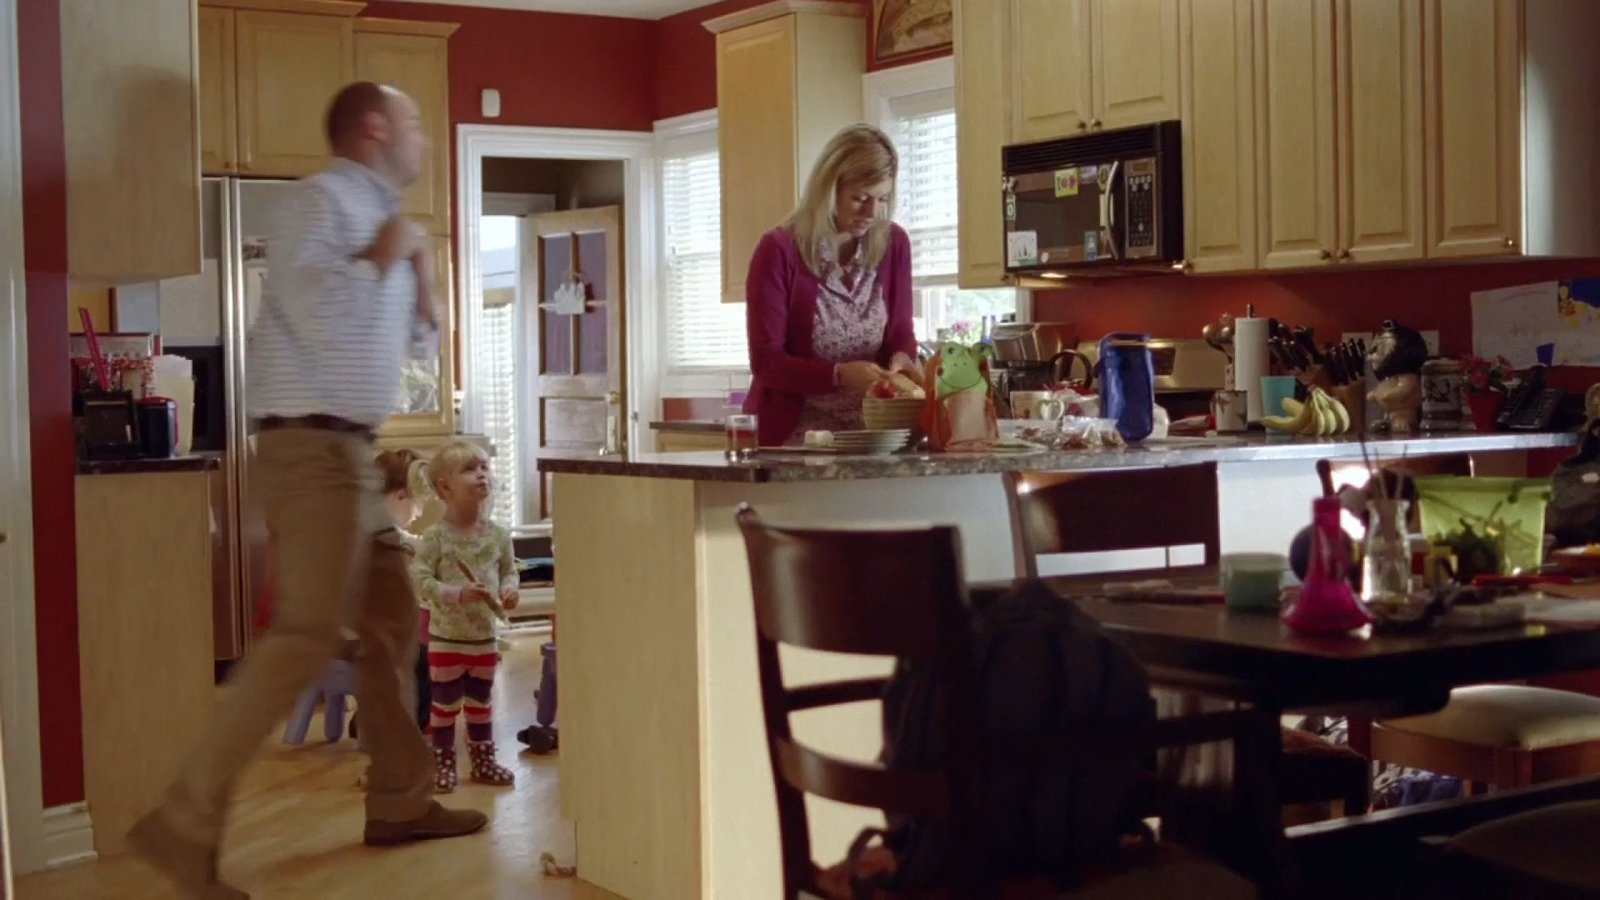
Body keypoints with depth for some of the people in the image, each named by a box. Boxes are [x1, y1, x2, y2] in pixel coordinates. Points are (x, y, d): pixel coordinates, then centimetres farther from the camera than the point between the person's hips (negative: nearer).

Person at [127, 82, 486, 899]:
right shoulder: (322, 200, -9)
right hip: (310, 446, -10)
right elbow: (314, 310, -26)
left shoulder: (376, 216, 19)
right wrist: (383, 257, -11)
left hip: (349, 451, 10)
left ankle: (398, 800, 23)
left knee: (393, 623, 13)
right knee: (307, 635, -17)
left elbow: (416, 343, 27)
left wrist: (417, 266, 12)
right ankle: (185, 824, -15)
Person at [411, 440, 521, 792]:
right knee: (445, 703, 6)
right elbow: (421, 579, -16)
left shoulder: (498, 535, -1)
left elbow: (509, 570, 8)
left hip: (485, 635, 4)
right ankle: (443, 763, 18)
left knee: (480, 701, 16)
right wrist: (458, 594, -27)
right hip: (446, 637, -4)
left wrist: (508, 591, -13)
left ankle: (483, 760, 28)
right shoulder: (435, 537, -14)